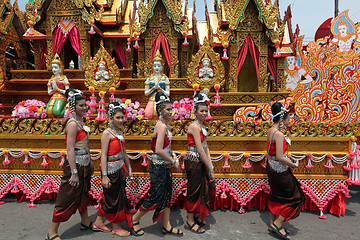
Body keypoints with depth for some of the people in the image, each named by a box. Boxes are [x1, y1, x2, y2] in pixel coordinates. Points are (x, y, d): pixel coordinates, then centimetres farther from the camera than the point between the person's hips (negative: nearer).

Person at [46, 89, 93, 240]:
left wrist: (90, 163, 20)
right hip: (75, 165, -9)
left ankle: (86, 222, 38)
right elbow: (70, 149, -22)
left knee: (83, 195, 21)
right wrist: (74, 173, -23)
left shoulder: (80, 121, 9)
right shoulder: (72, 123, -19)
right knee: (66, 199, 2)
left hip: (84, 165, 9)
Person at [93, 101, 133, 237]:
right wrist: (104, 176, -18)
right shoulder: (107, 133, -13)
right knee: (113, 198, 6)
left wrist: (129, 169, 17)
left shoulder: (120, 133, 10)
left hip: (120, 169, 8)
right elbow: (103, 156, -16)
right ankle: (115, 227, 22)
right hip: (111, 170, -8)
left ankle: (98, 223, 33)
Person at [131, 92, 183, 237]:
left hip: (164, 166, 9)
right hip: (158, 166, -9)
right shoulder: (161, 126, -19)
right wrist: (173, 161, -14)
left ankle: (167, 227, 27)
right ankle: (135, 220, 23)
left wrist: (173, 155, 6)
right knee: (156, 197, 1)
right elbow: (159, 150, -25)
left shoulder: (166, 126, 10)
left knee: (167, 195, 14)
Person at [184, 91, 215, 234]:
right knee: (194, 190, 3)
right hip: (193, 162, -9)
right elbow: (200, 150, -21)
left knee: (202, 189, 18)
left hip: (200, 162, 9)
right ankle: (190, 222, 20)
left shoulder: (202, 126, 11)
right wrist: (210, 169, -16)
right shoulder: (195, 126, -18)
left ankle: (196, 216, 37)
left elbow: (206, 148, 9)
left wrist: (210, 166, 1)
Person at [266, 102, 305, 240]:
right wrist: (293, 164, -13)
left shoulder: (271, 131, 6)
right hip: (280, 171, -9)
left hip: (272, 167, 9)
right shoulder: (279, 134, -22)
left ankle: (273, 224, 31)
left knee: (276, 196, 19)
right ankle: (277, 224, 11)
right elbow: (279, 157, -25)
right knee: (295, 197, 5)